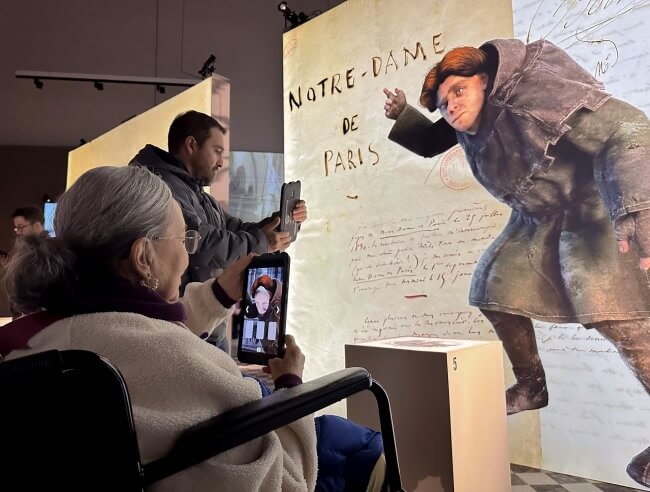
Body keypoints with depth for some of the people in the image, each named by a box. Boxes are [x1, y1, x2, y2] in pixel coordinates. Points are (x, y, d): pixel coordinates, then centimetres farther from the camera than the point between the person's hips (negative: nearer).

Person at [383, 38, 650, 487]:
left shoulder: (531, 99, -29)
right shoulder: (468, 122, -3)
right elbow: (429, 143, 15)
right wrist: (402, 115, -6)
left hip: (593, 209, -8)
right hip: (539, 219, 9)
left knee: (614, 315, -19)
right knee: (497, 292, 8)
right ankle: (532, 386, 24)